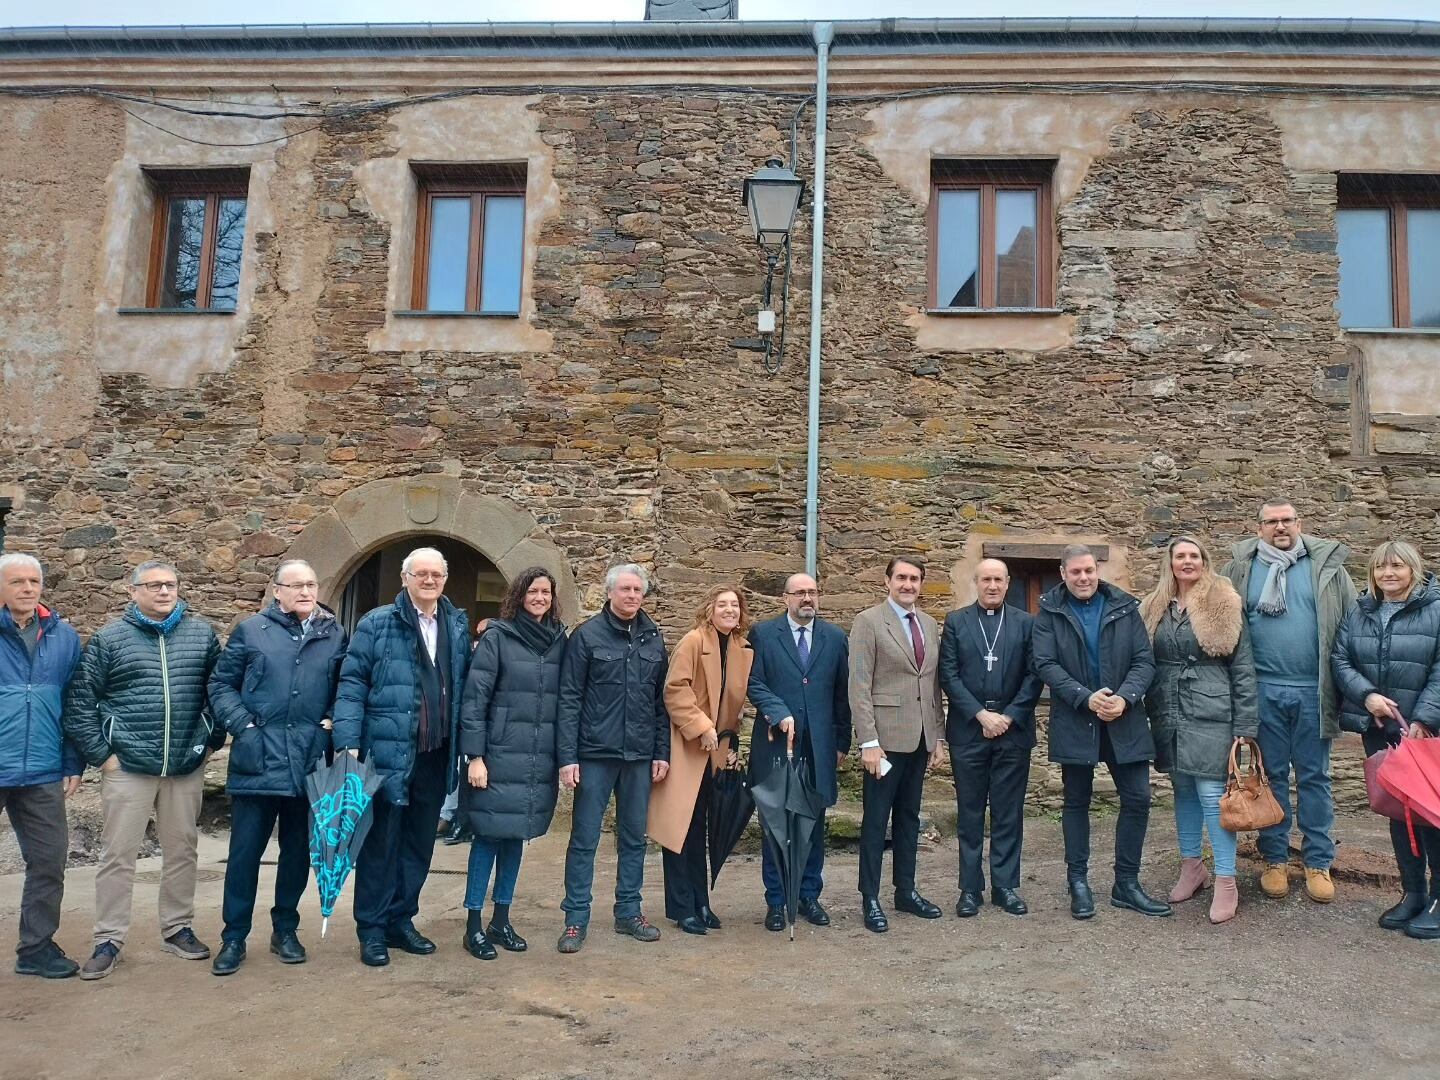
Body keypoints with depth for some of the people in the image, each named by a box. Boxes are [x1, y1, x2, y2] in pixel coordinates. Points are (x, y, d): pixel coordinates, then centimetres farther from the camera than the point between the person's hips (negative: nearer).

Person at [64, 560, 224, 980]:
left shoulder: (202, 634, 5)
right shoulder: (109, 639, 0)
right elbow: (79, 702, 1)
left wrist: (213, 740, 5)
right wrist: (101, 754, -4)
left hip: (187, 766, 2)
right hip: (127, 766, -2)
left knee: (182, 849, 11)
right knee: (118, 853, 3)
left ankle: (178, 928, 25)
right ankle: (108, 940, 15)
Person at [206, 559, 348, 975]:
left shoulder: (335, 635, 8)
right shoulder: (251, 630, 3)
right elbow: (221, 684, 3)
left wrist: (333, 723, -4)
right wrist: (243, 725, -8)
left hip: (310, 763, 2)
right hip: (257, 761, -2)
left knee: (298, 850, 12)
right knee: (245, 850, 4)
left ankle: (285, 931, 27)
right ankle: (234, 937, 18)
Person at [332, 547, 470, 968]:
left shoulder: (458, 626, 9)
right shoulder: (376, 624, -3)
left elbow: (464, 686, 10)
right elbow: (352, 684, -6)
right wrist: (347, 743, -14)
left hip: (436, 756, 4)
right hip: (388, 754, -4)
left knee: (420, 843, 13)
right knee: (381, 842, 5)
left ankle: (401, 920, 28)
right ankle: (372, 930, 19)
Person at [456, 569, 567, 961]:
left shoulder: (559, 641, 8)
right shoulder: (496, 637, -5)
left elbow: (566, 700, 11)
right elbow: (474, 697, -8)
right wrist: (474, 755, -12)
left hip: (540, 761, 4)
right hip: (499, 757, -4)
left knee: (516, 837, 12)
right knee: (489, 836, 2)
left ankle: (501, 920, 24)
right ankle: (474, 925, 15)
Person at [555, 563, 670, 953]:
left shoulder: (654, 639, 7)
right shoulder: (586, 636, -4)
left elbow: (661, 700, 10)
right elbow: (569, 699, -6)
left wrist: (662, 752, 5)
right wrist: (568, 756, -10)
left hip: (639, 756, 4)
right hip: (595, 755, -4)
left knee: (634, 837, 13)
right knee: (584, 838, 3)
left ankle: (629, 912, 25)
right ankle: (576, 919, 14)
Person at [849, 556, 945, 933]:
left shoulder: (930, 625, 12)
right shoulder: (868, 622, -7)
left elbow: (934, 684, 15)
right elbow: (859, 687, -11)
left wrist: (937, 736, 12)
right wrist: (869, 742, -16)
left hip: (920, 737, 6)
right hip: (886, 737, -6)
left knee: (909, 816, 15)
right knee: (876, 820, 2)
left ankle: (906, 891, 26)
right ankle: (870, 899, 12)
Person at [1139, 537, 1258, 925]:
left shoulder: (1224, 606, -4)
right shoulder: (1154, 609, 9)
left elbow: (1242, 669, -5)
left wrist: (1245, 727, -8)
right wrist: (1151, 715, 6)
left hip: (1210, 716, -4)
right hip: (1168, 716, 5)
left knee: (1212, 793, -5)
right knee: (1183, 790, 13)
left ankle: (1226, 881, 3)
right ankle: (1191, 865, 27)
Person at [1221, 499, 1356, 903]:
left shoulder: (1328, 565, 3)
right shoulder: (1240, 568, 3)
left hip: (1313, 691, 0)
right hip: (1264, 690, 0)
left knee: (1314, 777, 9)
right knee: (1272, 775, 10)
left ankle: (1318, 862, 20)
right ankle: (1275, 859, 20)